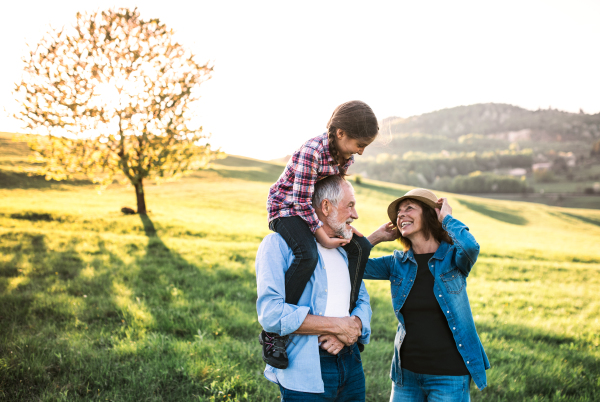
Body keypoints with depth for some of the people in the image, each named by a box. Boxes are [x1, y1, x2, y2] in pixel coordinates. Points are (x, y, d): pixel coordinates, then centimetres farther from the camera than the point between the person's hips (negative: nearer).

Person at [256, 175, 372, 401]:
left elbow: (363, 302, 15)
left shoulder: (346, 251, 14)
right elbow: (270, 313, -20)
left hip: (351, 366, 6)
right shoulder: (279, 244, -9)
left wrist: (352, 328, -9)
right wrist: (336, 325, -17)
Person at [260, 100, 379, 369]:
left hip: (311, 210, 9)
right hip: (285, 208, -8)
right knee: (307, 255, -34)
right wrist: (325, 238, -29)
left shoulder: (346, 157, -1)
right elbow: (301, 201, -28)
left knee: (360, 246, 0)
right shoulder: (311, 152, -28)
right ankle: (272, 332, -26)